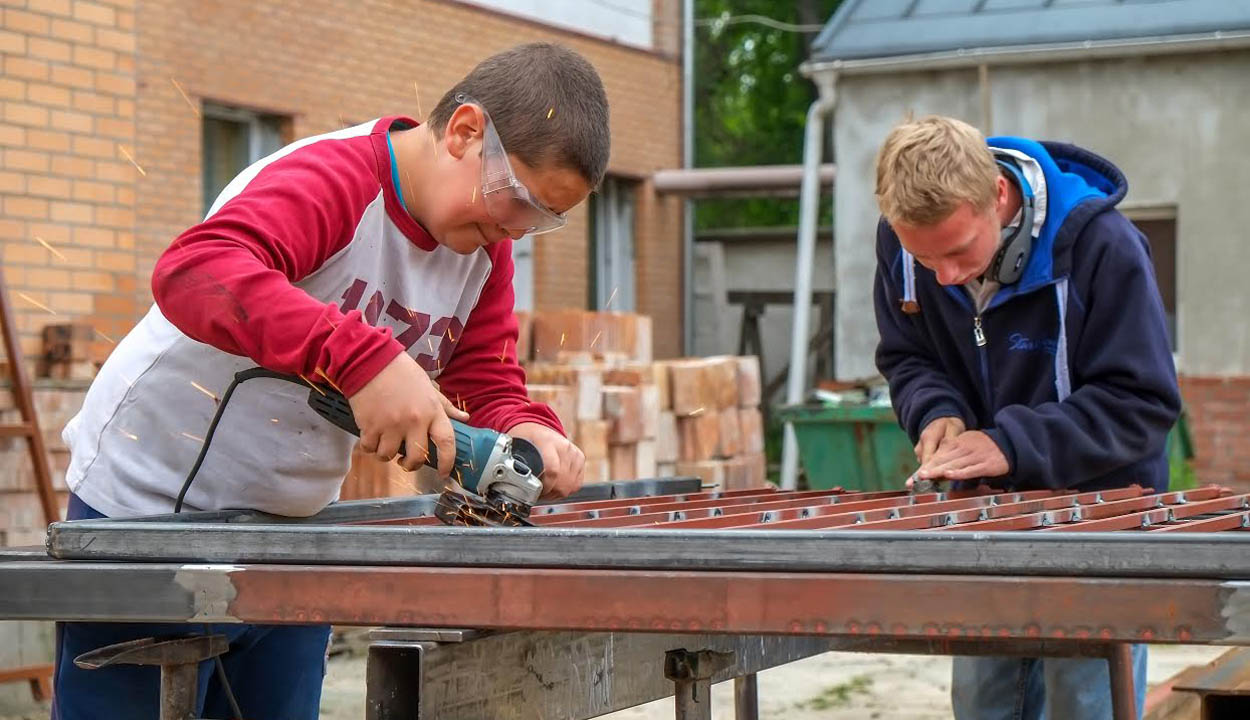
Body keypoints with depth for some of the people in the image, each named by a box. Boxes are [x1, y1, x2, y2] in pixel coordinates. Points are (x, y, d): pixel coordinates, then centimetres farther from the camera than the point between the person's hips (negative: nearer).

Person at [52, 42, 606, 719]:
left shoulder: (486, 251, 2)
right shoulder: (332, 180, -26)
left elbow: (487, 385, 5)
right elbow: (194, 270, -43)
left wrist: (528, 434, -20)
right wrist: (365, 358, -53)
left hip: (291, 534, 8)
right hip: (147, 514, -8)